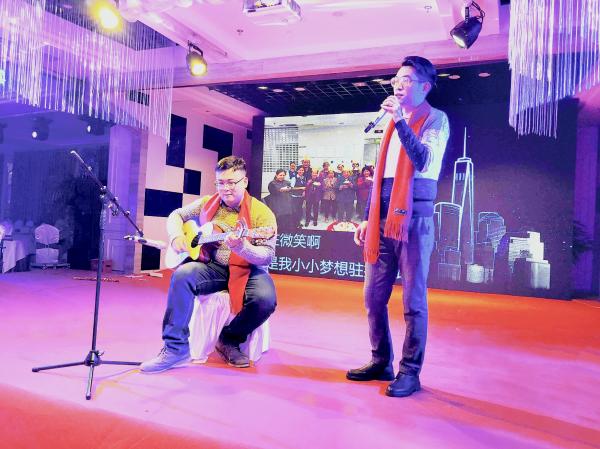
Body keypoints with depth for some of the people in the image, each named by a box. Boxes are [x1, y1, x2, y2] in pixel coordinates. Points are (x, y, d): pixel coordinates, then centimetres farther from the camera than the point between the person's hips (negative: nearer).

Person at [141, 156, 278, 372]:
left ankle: (230, 340, -1)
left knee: (265, 300, -32)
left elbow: (268, 255, -15)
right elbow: (176, 215, 20)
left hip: (247, 270, -2)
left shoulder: (261, 213, -8)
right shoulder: (207, 203, 6)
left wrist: (242, 247, -35)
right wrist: (176, 236, -2)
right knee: (182, 275, -28)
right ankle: (175, 348, -18)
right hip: (212, 267, 3)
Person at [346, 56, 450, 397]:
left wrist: (400, 120, -16)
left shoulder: (436, 119, 1)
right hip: (384, 220, 7)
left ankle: (410, 372, 11)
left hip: (415, 219, -7)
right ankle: (381, 363, 23)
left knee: (413, 301, -1)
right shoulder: (394, 123, 21)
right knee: (373, 297, 9)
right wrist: (368, 218, 16)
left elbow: (424, 160, -18)